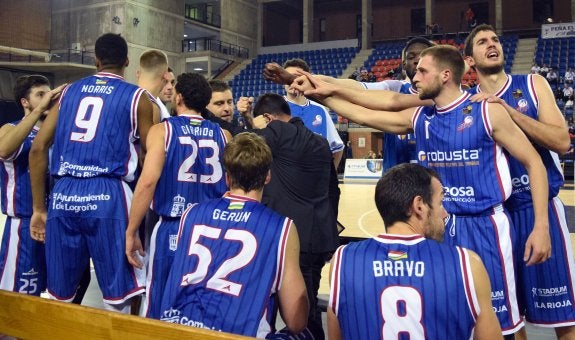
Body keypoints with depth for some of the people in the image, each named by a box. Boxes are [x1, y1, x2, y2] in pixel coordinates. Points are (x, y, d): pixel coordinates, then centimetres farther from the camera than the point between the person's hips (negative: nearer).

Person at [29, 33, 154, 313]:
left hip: (63, 195, 4)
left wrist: (38, 208, 14)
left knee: (57, 298, 15)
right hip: (107, 195, -4)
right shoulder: (136, 97, 6)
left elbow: (37, 149, 11)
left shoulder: (69, 91, 16)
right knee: (117, 298, 4)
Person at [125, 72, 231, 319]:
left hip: (172, 229, -3)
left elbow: (148, 181, -12)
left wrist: (131, 232, -7)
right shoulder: (223, 135, 7)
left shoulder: (162, 130, -2)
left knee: (159, 308, 7)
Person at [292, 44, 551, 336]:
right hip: (439, 226, 5)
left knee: (496, 321, 3)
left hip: (484, 226, -4)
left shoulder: (488, 112, -9)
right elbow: (364, 116, 10)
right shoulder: (418, 118, 5)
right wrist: (320, 95, 5)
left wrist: (541, 226, -11)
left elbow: (533, 163, -6)